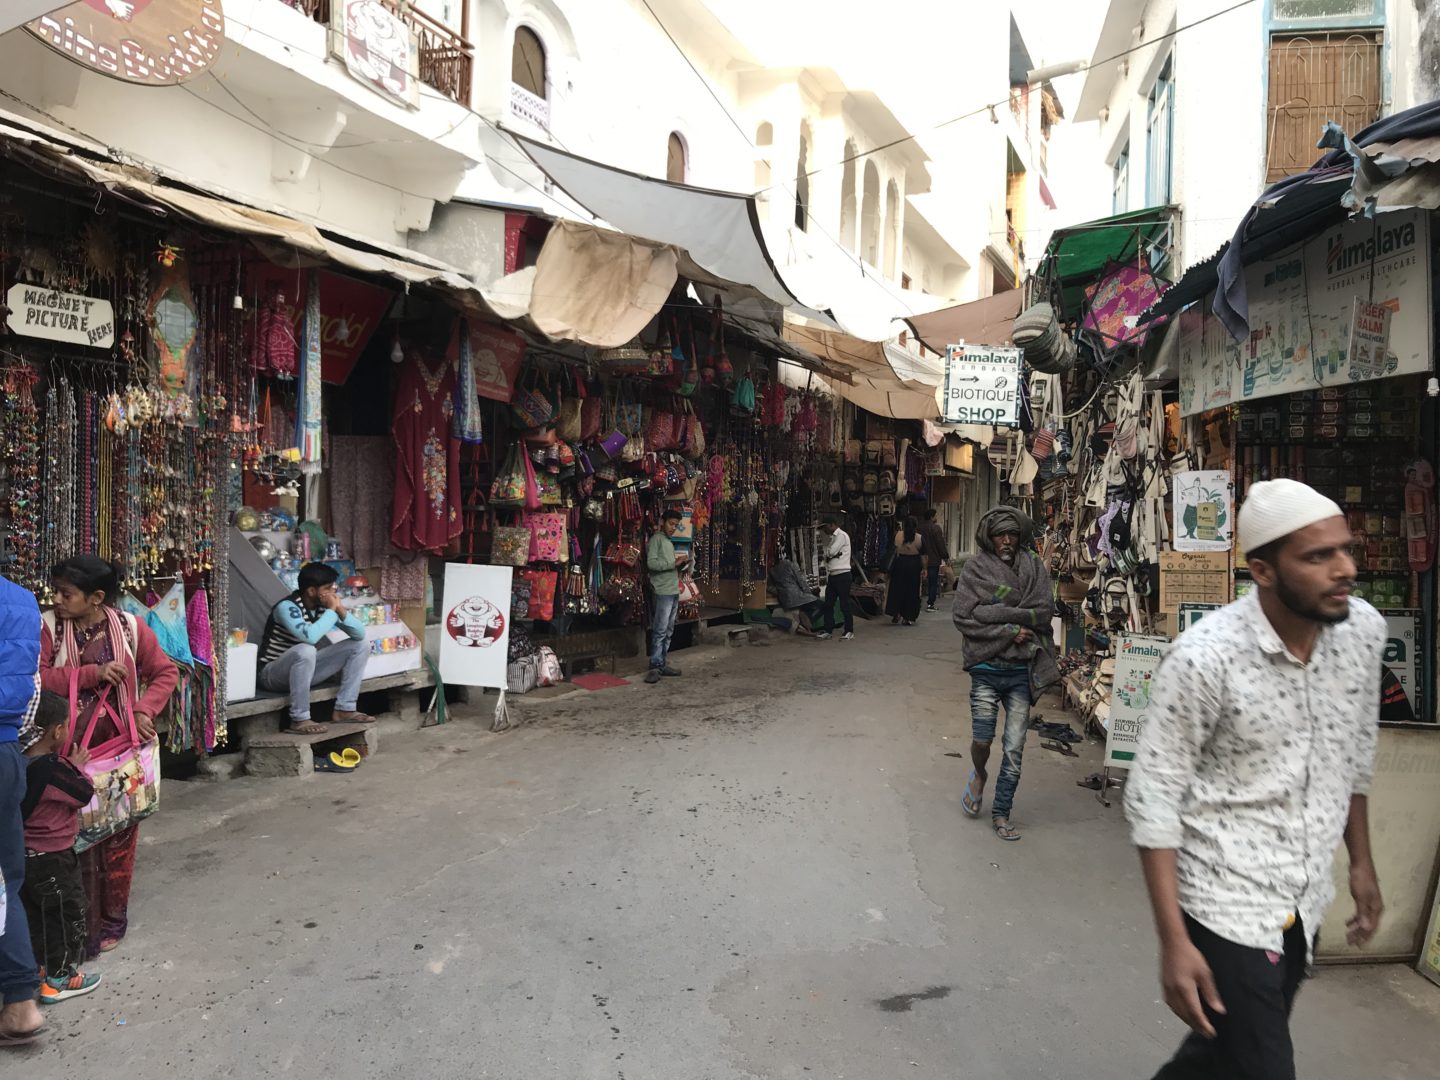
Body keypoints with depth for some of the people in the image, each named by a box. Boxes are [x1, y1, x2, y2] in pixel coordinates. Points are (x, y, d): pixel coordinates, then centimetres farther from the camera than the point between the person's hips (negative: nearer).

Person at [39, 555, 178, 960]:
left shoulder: (130, 626, -3)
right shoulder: (49, 626, -4)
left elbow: (165, 672, 3)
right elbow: (36, 678, -14)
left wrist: (145, 710, -11)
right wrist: (92, 674, -20)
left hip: (120, 747, 1)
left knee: (118, 835, 9)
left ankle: (111, 920, 24)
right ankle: (81, 926, 13)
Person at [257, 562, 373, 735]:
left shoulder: (324, 606, -3)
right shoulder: (287, 607, -24)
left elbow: (360, 634, -6)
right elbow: (310, 636, -42)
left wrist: (340, 609, -22)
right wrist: (331, 610, -29)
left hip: (304, 668, 8)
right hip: (273, 674, -7)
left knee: (361, 645, -1)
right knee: (305, 650, -40)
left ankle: (345, 709, -4)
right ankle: (300, 719, -28)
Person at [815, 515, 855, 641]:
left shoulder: (842, 535, -9)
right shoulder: (830, 537, 18)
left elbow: (831, 552, -17)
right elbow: (828, 555, 11)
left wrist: (829, 555, 3)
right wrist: (833, 555, -7)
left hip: (842, 574, -9)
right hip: (832, 574, 9)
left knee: (845, 604, -3)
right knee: (828, 604, 8)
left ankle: (849, 632, 4)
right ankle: (828, 631, 14)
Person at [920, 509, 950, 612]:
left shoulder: (921, 528, 8)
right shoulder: (936, 528, -14)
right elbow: (941, 544, -14)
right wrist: (946, 557, -5)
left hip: (924, 559, 7)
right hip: (934, 559, -7)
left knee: (929, 581, 14)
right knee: (933, 582, -2)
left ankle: (930, 602, 16)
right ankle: (930, 604, -4)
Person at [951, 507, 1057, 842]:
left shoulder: (1034, 567, 4)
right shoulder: (975, 568, -2)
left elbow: (1045, 612, -5)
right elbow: (964, 618, -9)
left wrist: (996, 613, -12)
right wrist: (1010, 630, -14)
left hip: (1021, 671, 2)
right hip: (986, 667, -2)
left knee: (1015, 749, 5)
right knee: (982, 737, -3)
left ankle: (1001, 814, 19)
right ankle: (979, 775, 33)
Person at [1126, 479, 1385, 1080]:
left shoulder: (1364, 630, -6)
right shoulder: (1205, 658, -24)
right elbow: (1153, 797, -19)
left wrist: (1361, 861, 18)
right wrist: (1174, 942, -20)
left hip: (1306, 898, 6)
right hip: (1227, 905, -6)